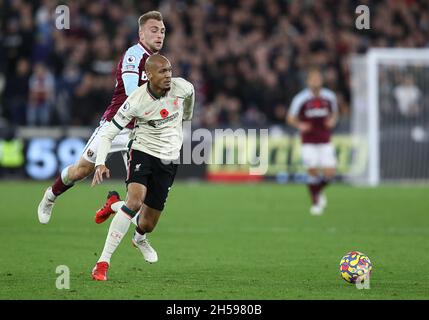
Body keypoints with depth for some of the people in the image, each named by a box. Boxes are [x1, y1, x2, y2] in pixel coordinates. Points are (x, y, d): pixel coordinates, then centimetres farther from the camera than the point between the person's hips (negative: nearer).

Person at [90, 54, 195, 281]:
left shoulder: (181, 87, -11)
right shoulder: (136, 101, -19)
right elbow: (108, 134, -14)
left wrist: (187, 116, 36)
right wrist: (100, 163, -30)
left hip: (169, 160, 3)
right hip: (142, 153, -3)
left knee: (148, 224, 7)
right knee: (134, 201, -30)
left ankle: (139, 238, 50)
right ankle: (103, 262, -27)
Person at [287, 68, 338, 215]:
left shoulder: (329, 97, 3)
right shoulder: (300, 99, -6)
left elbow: (334, 113, 19)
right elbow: (291, 118, 3)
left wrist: (332, 120, -4)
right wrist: (299, 125, -17)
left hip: (325, 141, 2)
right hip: (309, 142, -2)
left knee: (329, 173, -6)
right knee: (312, 171, -9)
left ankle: (318, 192, 26)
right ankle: (315, 203, 9)